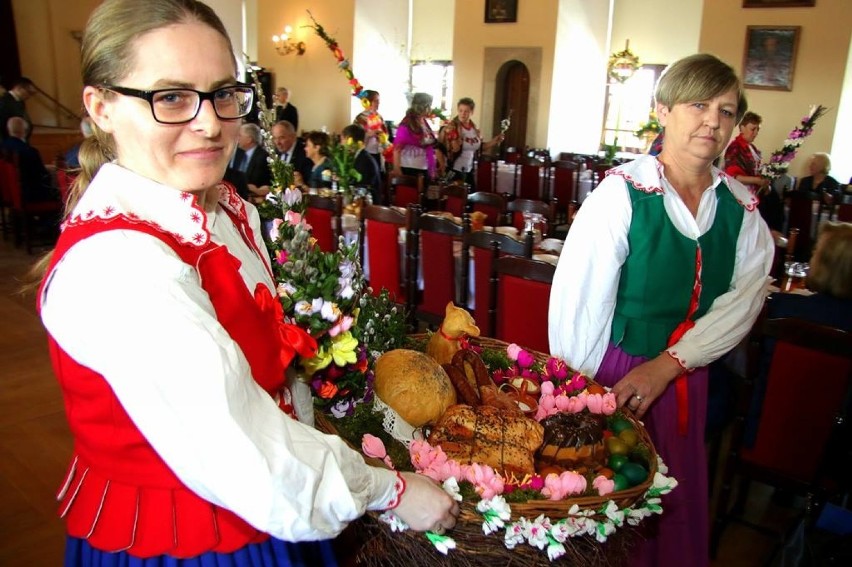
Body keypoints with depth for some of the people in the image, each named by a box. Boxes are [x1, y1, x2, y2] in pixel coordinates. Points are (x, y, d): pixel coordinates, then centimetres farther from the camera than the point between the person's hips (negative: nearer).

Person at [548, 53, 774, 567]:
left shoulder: (742, 208, 1)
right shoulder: (623, 192, -14)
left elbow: (744, 299, -5)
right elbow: (578, 301, -16)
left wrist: (667, 365, -16)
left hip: (687, 381, 5)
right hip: (613, 371, -4)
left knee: (677, 506, 20)